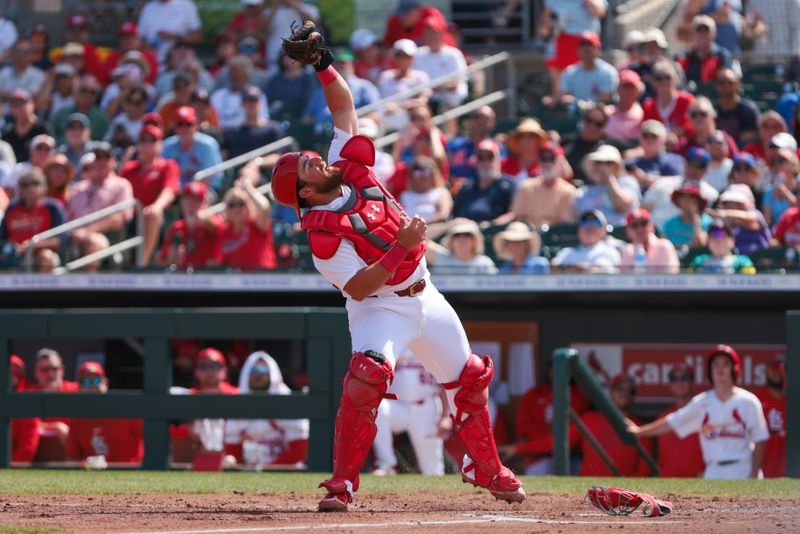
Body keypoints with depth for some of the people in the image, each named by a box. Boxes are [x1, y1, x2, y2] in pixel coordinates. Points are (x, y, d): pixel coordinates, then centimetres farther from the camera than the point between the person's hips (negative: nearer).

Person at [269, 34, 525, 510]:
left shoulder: (349, 165, -2)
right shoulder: (323, 233, -21)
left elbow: (343, 105, 5)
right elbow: (358, 288, -26)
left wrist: (324, 66, -9)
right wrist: (400, 247, -32)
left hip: (424, 298, 8)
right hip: (380, 308, -8)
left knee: (470, 380, 16)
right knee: (370, 373, -33)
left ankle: (487, 469, 35)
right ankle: (343, 482, -26)